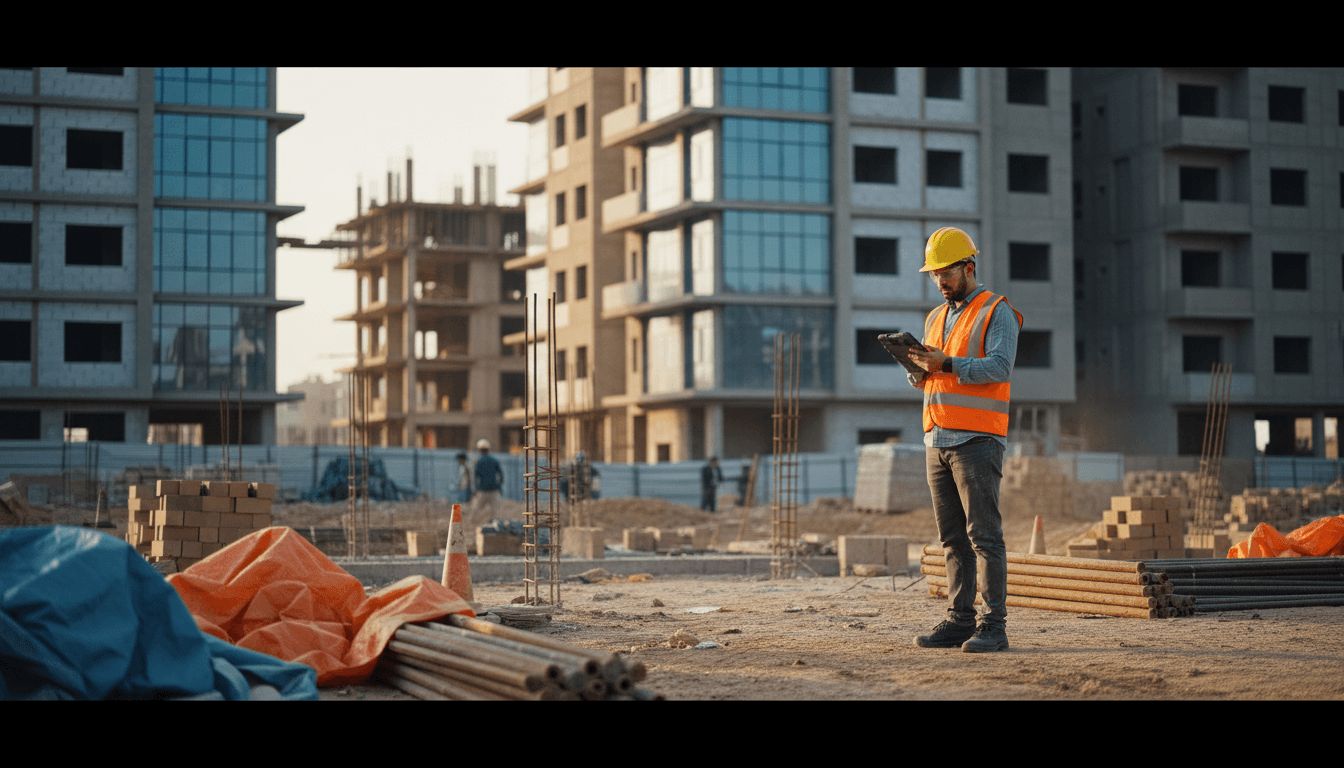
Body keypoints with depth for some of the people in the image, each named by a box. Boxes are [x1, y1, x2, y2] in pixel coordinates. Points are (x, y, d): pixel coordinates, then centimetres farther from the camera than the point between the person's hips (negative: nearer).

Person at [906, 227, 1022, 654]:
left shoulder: (997, 313, -3)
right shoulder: (935, 319, 20)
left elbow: (999, 367, -16)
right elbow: (923, 381, 18)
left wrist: (947, 364, -26)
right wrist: (918, 368, -4)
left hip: (977, 441, -7)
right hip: (937, 441, 7)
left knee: (984, 534, -9)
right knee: (953, 539, 7)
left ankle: (994, 626, -9)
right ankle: (960, 621, 10)